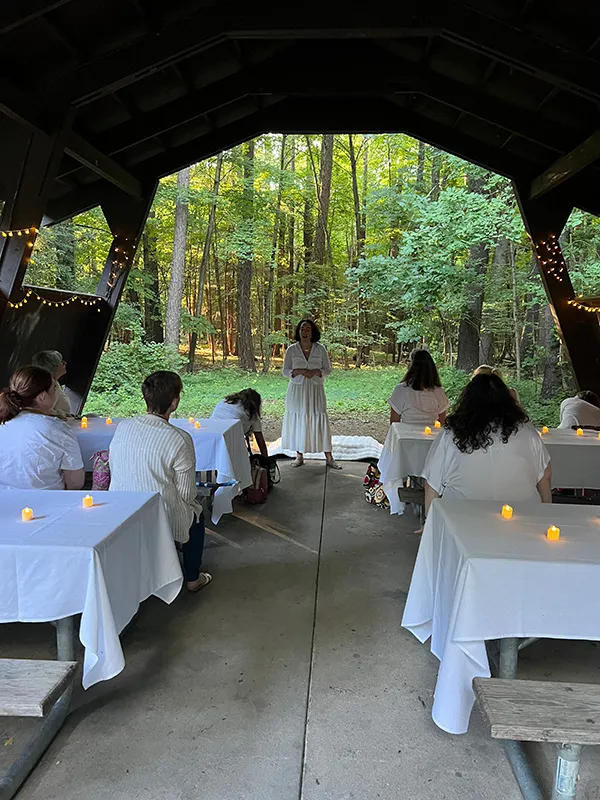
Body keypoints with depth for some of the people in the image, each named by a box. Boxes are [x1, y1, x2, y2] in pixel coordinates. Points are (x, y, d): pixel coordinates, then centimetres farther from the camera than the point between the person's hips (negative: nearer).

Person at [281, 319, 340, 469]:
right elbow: (285, 371, 3)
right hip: (297, 390, 1)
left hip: (315, 390, -1)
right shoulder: (292, 349, 1)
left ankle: (329, 457, 4)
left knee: (320, 421, -2)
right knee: (297, 421, 3)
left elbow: (327, 369, 4)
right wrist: (298, 372, -16)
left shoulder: (320, 349, 1)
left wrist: (315, 372, -16)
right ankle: (299, 456, 16)